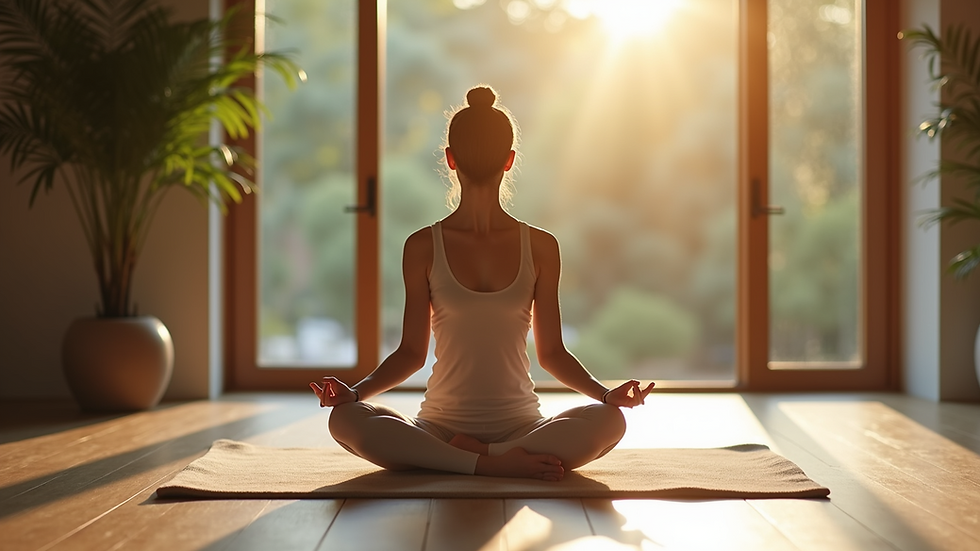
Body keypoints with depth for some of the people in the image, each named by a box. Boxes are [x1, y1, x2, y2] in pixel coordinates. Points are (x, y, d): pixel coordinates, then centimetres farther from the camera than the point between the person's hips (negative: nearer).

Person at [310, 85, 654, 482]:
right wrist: (356, 391, -8)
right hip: (441, 425, 0)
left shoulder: (540, 247, 6)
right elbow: (411, 351, 8)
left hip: (520, 424, 1)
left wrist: (606, 394, -6)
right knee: (346, 420, -30)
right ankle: (494, 463, -30)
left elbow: (552, 353, 10)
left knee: (609, 421, -29)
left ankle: (471, 456, -25)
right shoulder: (423, 247, 4)